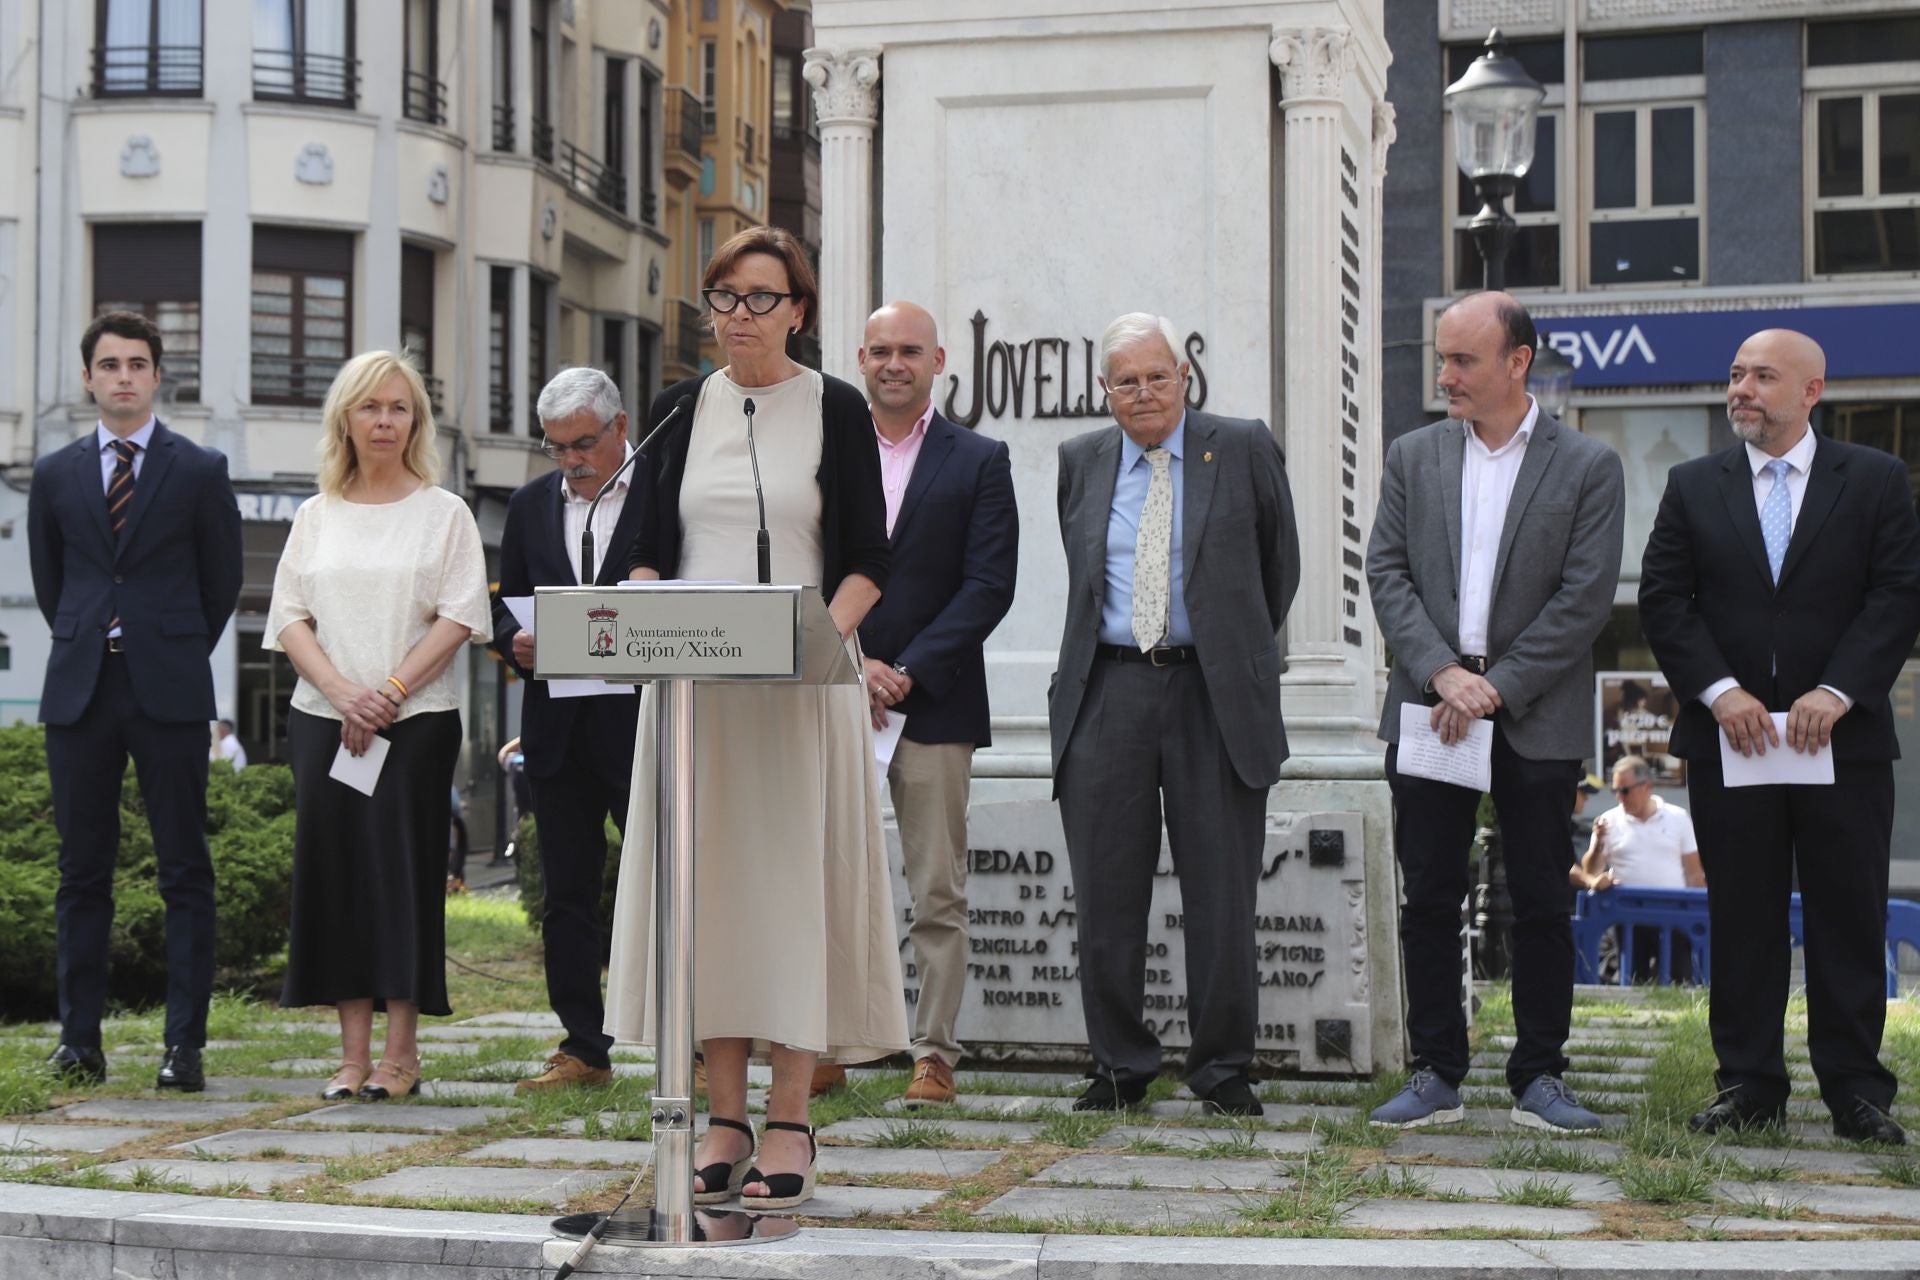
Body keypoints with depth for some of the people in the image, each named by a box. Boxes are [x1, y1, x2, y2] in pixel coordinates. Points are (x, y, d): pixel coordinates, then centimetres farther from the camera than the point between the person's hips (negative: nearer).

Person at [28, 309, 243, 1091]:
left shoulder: (200, 472, 3)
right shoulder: (55, 475, 10)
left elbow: (222, 583, 10)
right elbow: (47, 581, 19)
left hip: (169, 694, -2)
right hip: (79, 694, 2)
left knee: (185, 872, -3)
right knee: (82, 871, 5)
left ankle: (185, 1046, -2)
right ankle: (80, 1039, 9)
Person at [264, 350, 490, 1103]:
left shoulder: (443, 513, 6)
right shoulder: (316, 516, 14)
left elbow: (457, 616, -3)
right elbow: (290, 618, 7)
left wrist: (391, 691, -13)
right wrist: (342, 690, -10)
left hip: (418, 719, -3)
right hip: (323, 717, 3)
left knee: (404, 868, -5)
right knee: (334, 866, -1)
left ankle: (401, 1052, 0)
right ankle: (353, 1051, 3)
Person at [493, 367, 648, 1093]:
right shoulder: (531, 505, 14)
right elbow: (506, 606, 18)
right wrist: (516, 643, -3)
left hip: (644, 725, -5)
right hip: (558, 728, 5)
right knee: (567, 892, 8)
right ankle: (583, 1049, 15)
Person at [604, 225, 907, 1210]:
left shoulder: (836, 409, 2)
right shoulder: (679, 410, 11)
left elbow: (869, 561, 1)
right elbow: (647, 548, 11)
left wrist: (823, 630, -16)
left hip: (802, 687, -3)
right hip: (694, 683, 3)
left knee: (795, 881, -3)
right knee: (707, 882, 2)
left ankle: (789, 1123, 2)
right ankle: (725, 1117, 9)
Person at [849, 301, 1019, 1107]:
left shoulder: (980, 461, 6)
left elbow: (989, 585, -2)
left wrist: (908, 671, -11)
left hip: (934, 702, -1)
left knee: (938, 893, -1)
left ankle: (935, 1054, 5)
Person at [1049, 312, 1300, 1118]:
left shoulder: (1244, 449, 3)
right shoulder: (1081, 461, 12)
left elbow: (1279, 567, 12)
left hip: (1214, 697, -2)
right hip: (1107, 695, 3)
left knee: (1221, 894, 1)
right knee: (1107, 894, 4)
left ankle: (1223, 1069, 12)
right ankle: (1120, 1066, 15)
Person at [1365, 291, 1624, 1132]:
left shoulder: (1587, 467, 0)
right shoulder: (1412, 457, 9)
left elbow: (1585, 599, -6)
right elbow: (1387, 574, 2)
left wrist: (1497, 686, -13)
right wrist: (1442, 673, -12)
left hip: (1536, 718, -2)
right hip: (1428, 706, 2)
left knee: (1541, 902, 3)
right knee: (1429, 898, 4)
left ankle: (1539, 1078, 13)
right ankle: (1435, 1076, 11)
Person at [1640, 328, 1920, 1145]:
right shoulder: (1694, 487, 9)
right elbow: (1664, 600, 2)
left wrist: (1836, 693, -13)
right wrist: (1720, 693, -10)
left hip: (1843, 737, -1)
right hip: (1728, 739, 1)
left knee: (1850, 917, 2)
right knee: (1740, 917, 4)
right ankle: (1748, 1084, 11)